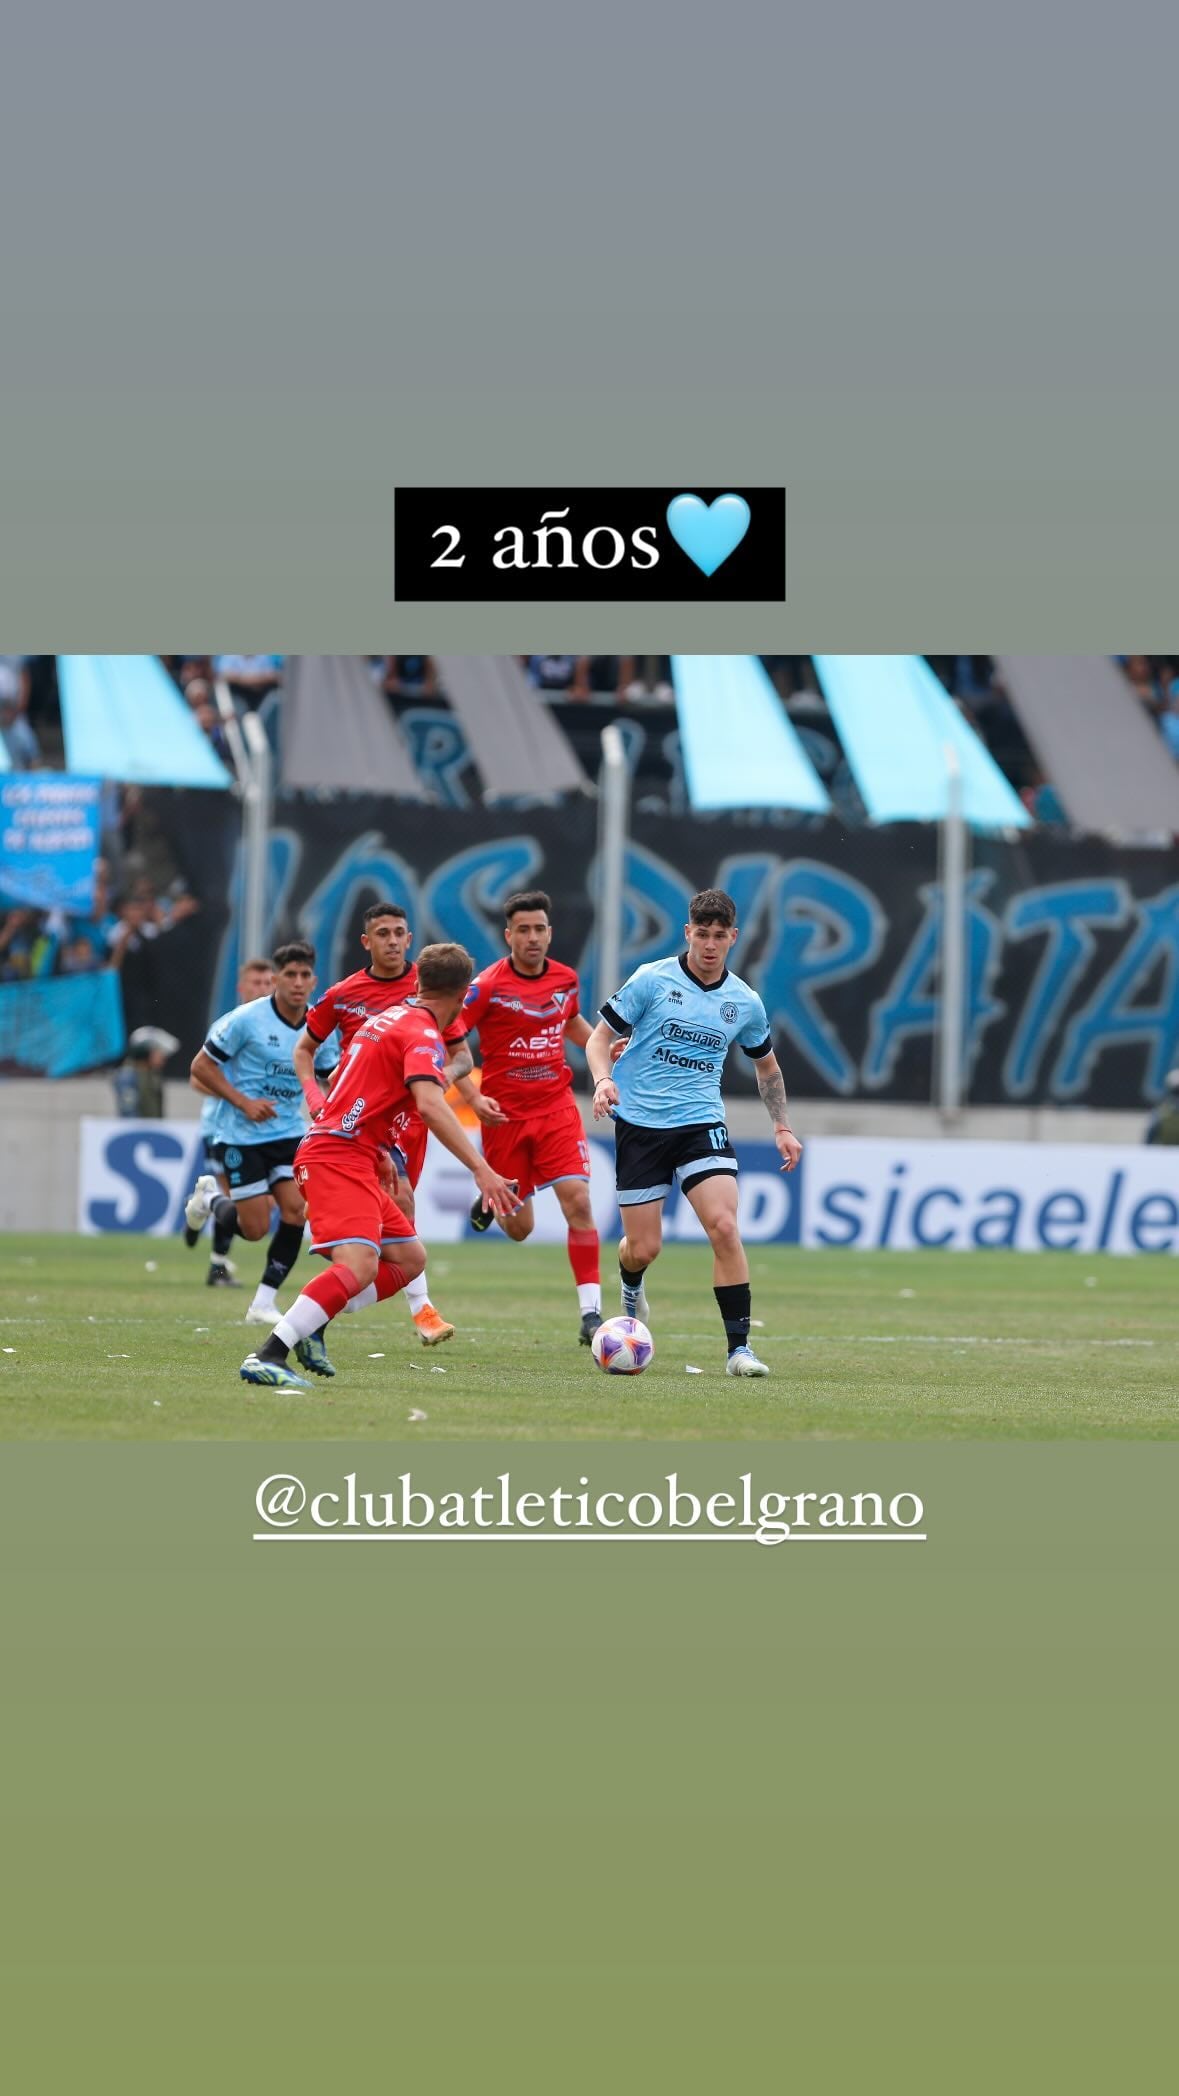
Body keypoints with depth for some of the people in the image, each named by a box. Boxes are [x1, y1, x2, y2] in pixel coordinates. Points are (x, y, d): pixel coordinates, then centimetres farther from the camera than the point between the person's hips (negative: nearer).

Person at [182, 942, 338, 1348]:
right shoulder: (247, 1019, -14)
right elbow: (201, 1066, -7)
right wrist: (244, 1102, -16)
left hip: (289, 1132, 4)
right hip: (242, 1135, -4)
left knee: (296, 1212, -12)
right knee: (255, 1227, -5)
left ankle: (264, 1302, 1)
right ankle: (209, 1197, 29)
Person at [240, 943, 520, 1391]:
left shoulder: (386, 1016, 19)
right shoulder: (423, 1034, -10)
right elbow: (430, 1106, -26)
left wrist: (378, 1151, 38)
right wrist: (481, 1170, -28)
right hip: (340, 1156, -10)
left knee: (410, 1258, 14)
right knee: (359, 1266, -25)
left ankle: (309, 1326, 8)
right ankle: (267, 1356, -35)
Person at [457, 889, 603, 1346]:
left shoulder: (565, 979, 2)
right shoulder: (488, 986, -12)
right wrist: (472, 1097, -17)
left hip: (556, 1107, 2)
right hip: (505, 1114, -2)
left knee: (578, 1201, -16)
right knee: (519, 1229, 4)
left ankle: (591, 1314, -13)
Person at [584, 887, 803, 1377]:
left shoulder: (745, 1002, 5)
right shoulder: (651, 980, -4)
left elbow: (766, 1065, 23)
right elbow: (600, 1038, 1)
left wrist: (782, 1126, 18)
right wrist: (603, 1079, -18)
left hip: (701, 1124, 1)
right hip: (639, 1122, -1)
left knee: (724, 1226, -20)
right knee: (644, 1247, -1)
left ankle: (739, 1347, -15)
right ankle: (631, 1283, 40)